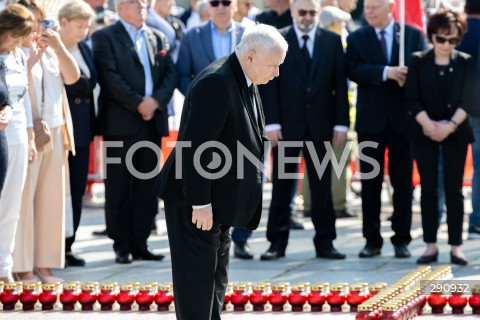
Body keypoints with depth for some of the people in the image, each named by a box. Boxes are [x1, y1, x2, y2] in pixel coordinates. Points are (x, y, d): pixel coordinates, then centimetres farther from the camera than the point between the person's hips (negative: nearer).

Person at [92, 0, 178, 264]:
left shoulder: (158, 38, 17)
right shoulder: (105, 37, 0)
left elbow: (171, 74, 8)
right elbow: (109, 77, -11)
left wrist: (156, 100, -9)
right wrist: (138, 104, -15)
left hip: (153, 121, 5)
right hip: (121, 123, -5)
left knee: (147, 187, 5)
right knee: (119, 187, -2)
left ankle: (139, 244, 10)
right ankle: (121, 245, 3)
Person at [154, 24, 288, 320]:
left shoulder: (246, 83, 7)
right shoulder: (216, 83, -23)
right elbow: (196, 148, -26)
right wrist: (200, 203, -25)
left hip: (220, 200, 10)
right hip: (195, 203, -10)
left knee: (216, 278, 16)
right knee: (198, 276, -5)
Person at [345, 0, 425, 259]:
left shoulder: (413, 35, 5)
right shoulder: (356, 39, 5)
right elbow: (353, 70, -10)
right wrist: (386, 72, -22)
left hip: (403, 118, 0)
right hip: (370, 120, 0)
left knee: (402, 181, 3)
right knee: (370, 182, 3)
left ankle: (401, 240, 9)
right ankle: (372, 240, 9)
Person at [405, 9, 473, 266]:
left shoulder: (465, 63, 2)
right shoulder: (418, 61, 1)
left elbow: (467, 100, -4)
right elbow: (412, 99, -4)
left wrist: (450, 126, -16)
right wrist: (429, 125, -16)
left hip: (455, 132, 0)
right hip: (424, 133, 0)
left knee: (454, 189, -1)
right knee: (428, 188, 2)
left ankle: (456, 246, 0)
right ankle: (431, 245, 5)